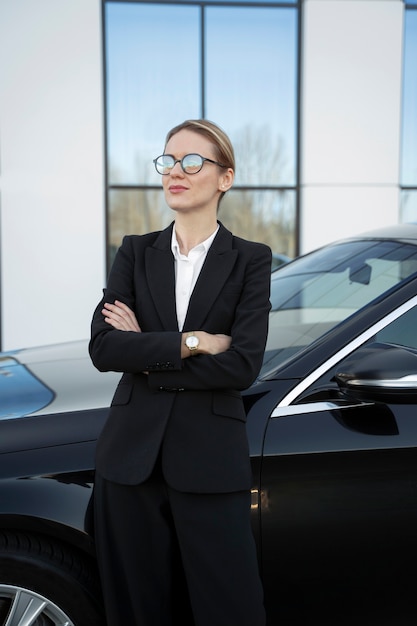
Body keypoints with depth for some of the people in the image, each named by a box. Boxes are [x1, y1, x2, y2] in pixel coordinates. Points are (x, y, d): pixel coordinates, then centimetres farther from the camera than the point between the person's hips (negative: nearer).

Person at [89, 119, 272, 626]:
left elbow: (243, 366, -13)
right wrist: (192, 343, -13)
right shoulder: (135, 252, 7)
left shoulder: (250, 260, 0)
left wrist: (146, 355, -9)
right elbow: (101, 348, -6)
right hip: (131, 456, 3)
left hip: (211, 459, -2)